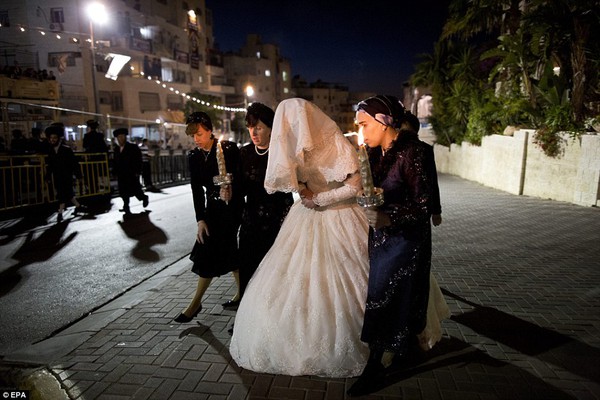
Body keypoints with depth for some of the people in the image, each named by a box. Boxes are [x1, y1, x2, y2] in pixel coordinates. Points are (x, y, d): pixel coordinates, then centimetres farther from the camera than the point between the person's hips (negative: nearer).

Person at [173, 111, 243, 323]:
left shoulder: (229, 149, -11)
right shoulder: (194, 156, 3)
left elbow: (241, 177, -12)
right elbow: (197, 189, 0)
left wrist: (230, 189, -34)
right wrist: (200, 220, -6)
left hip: (232, 207, -6)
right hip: (213, 207, 6)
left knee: (211, 252, -5)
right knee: (226, 251, 12)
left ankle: (196, 302, 7)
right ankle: (242, 291, 31)